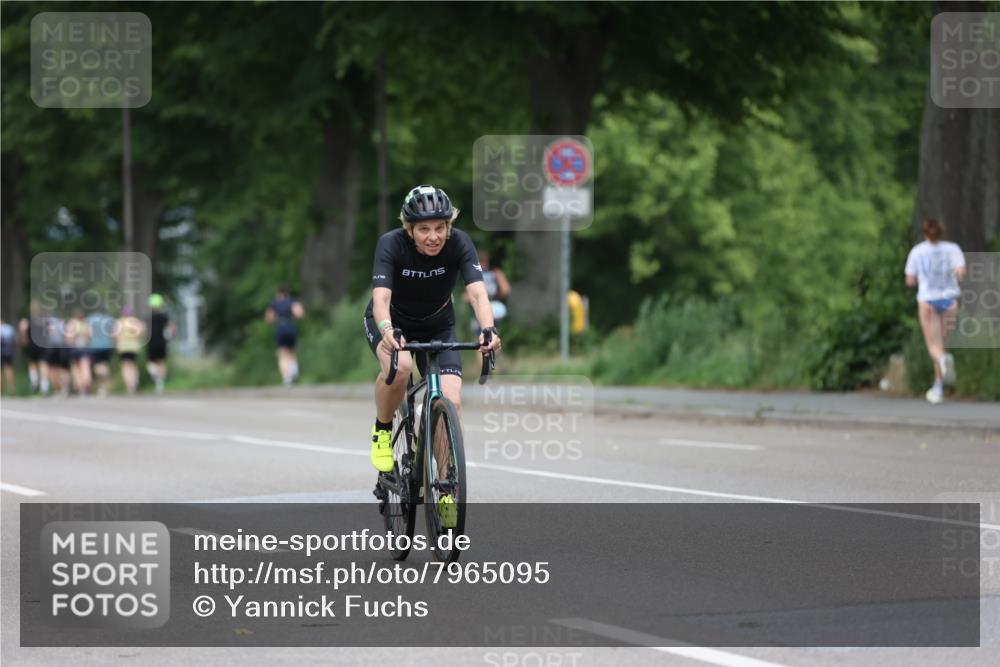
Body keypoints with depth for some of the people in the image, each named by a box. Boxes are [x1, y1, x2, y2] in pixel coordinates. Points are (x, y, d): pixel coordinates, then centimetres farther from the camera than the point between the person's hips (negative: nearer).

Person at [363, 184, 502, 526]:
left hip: (437, 325, 2)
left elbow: (477, 292, -35)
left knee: (451, 400, -18)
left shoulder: (459, 243, -24)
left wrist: (488, 329, -55)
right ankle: (382, 431, -7)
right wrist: (387, 332, -61)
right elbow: (381, 297, -40)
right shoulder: (392, 244, -28)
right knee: (399, 367, -36)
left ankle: (447, 490, -8)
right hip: (391, 322, -2)